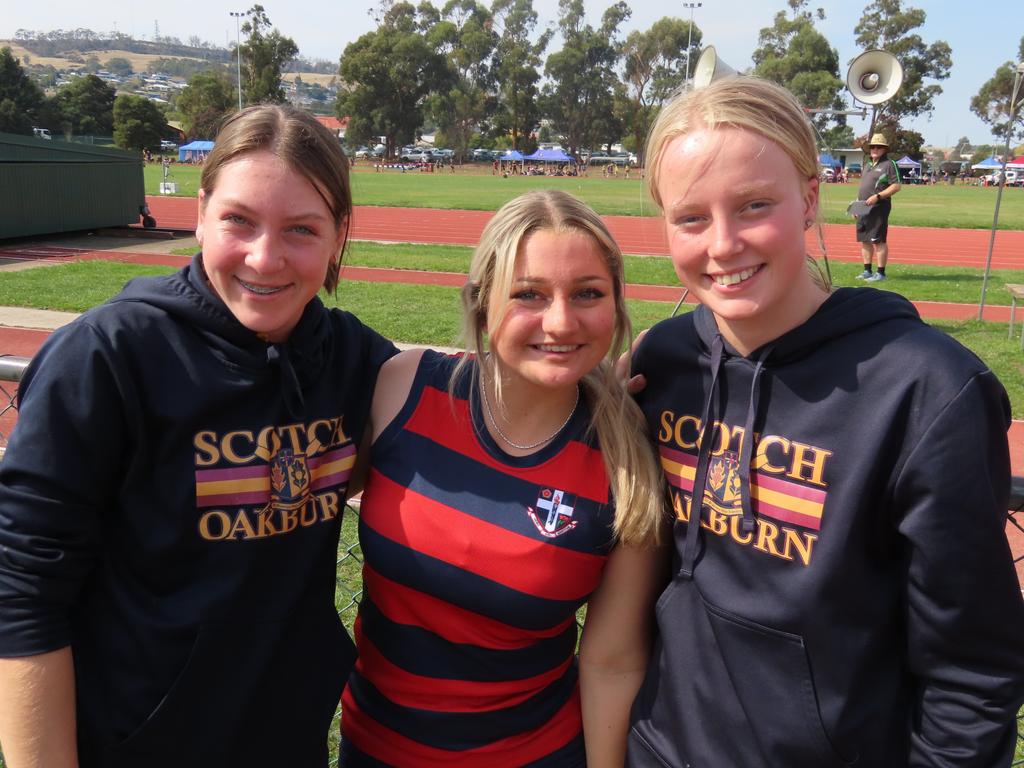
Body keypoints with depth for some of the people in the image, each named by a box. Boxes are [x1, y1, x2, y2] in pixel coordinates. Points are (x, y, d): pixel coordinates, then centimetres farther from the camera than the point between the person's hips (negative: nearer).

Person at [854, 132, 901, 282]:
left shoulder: (889, 164, -4)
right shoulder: (867, 165, 20)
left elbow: (896, 186, -11)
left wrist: (877, 196, -19)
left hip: (879, 208, -8)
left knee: (879, 241, -8)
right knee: (864, 241, 10)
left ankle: (881, 273, -4)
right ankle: (867, 271, 18)